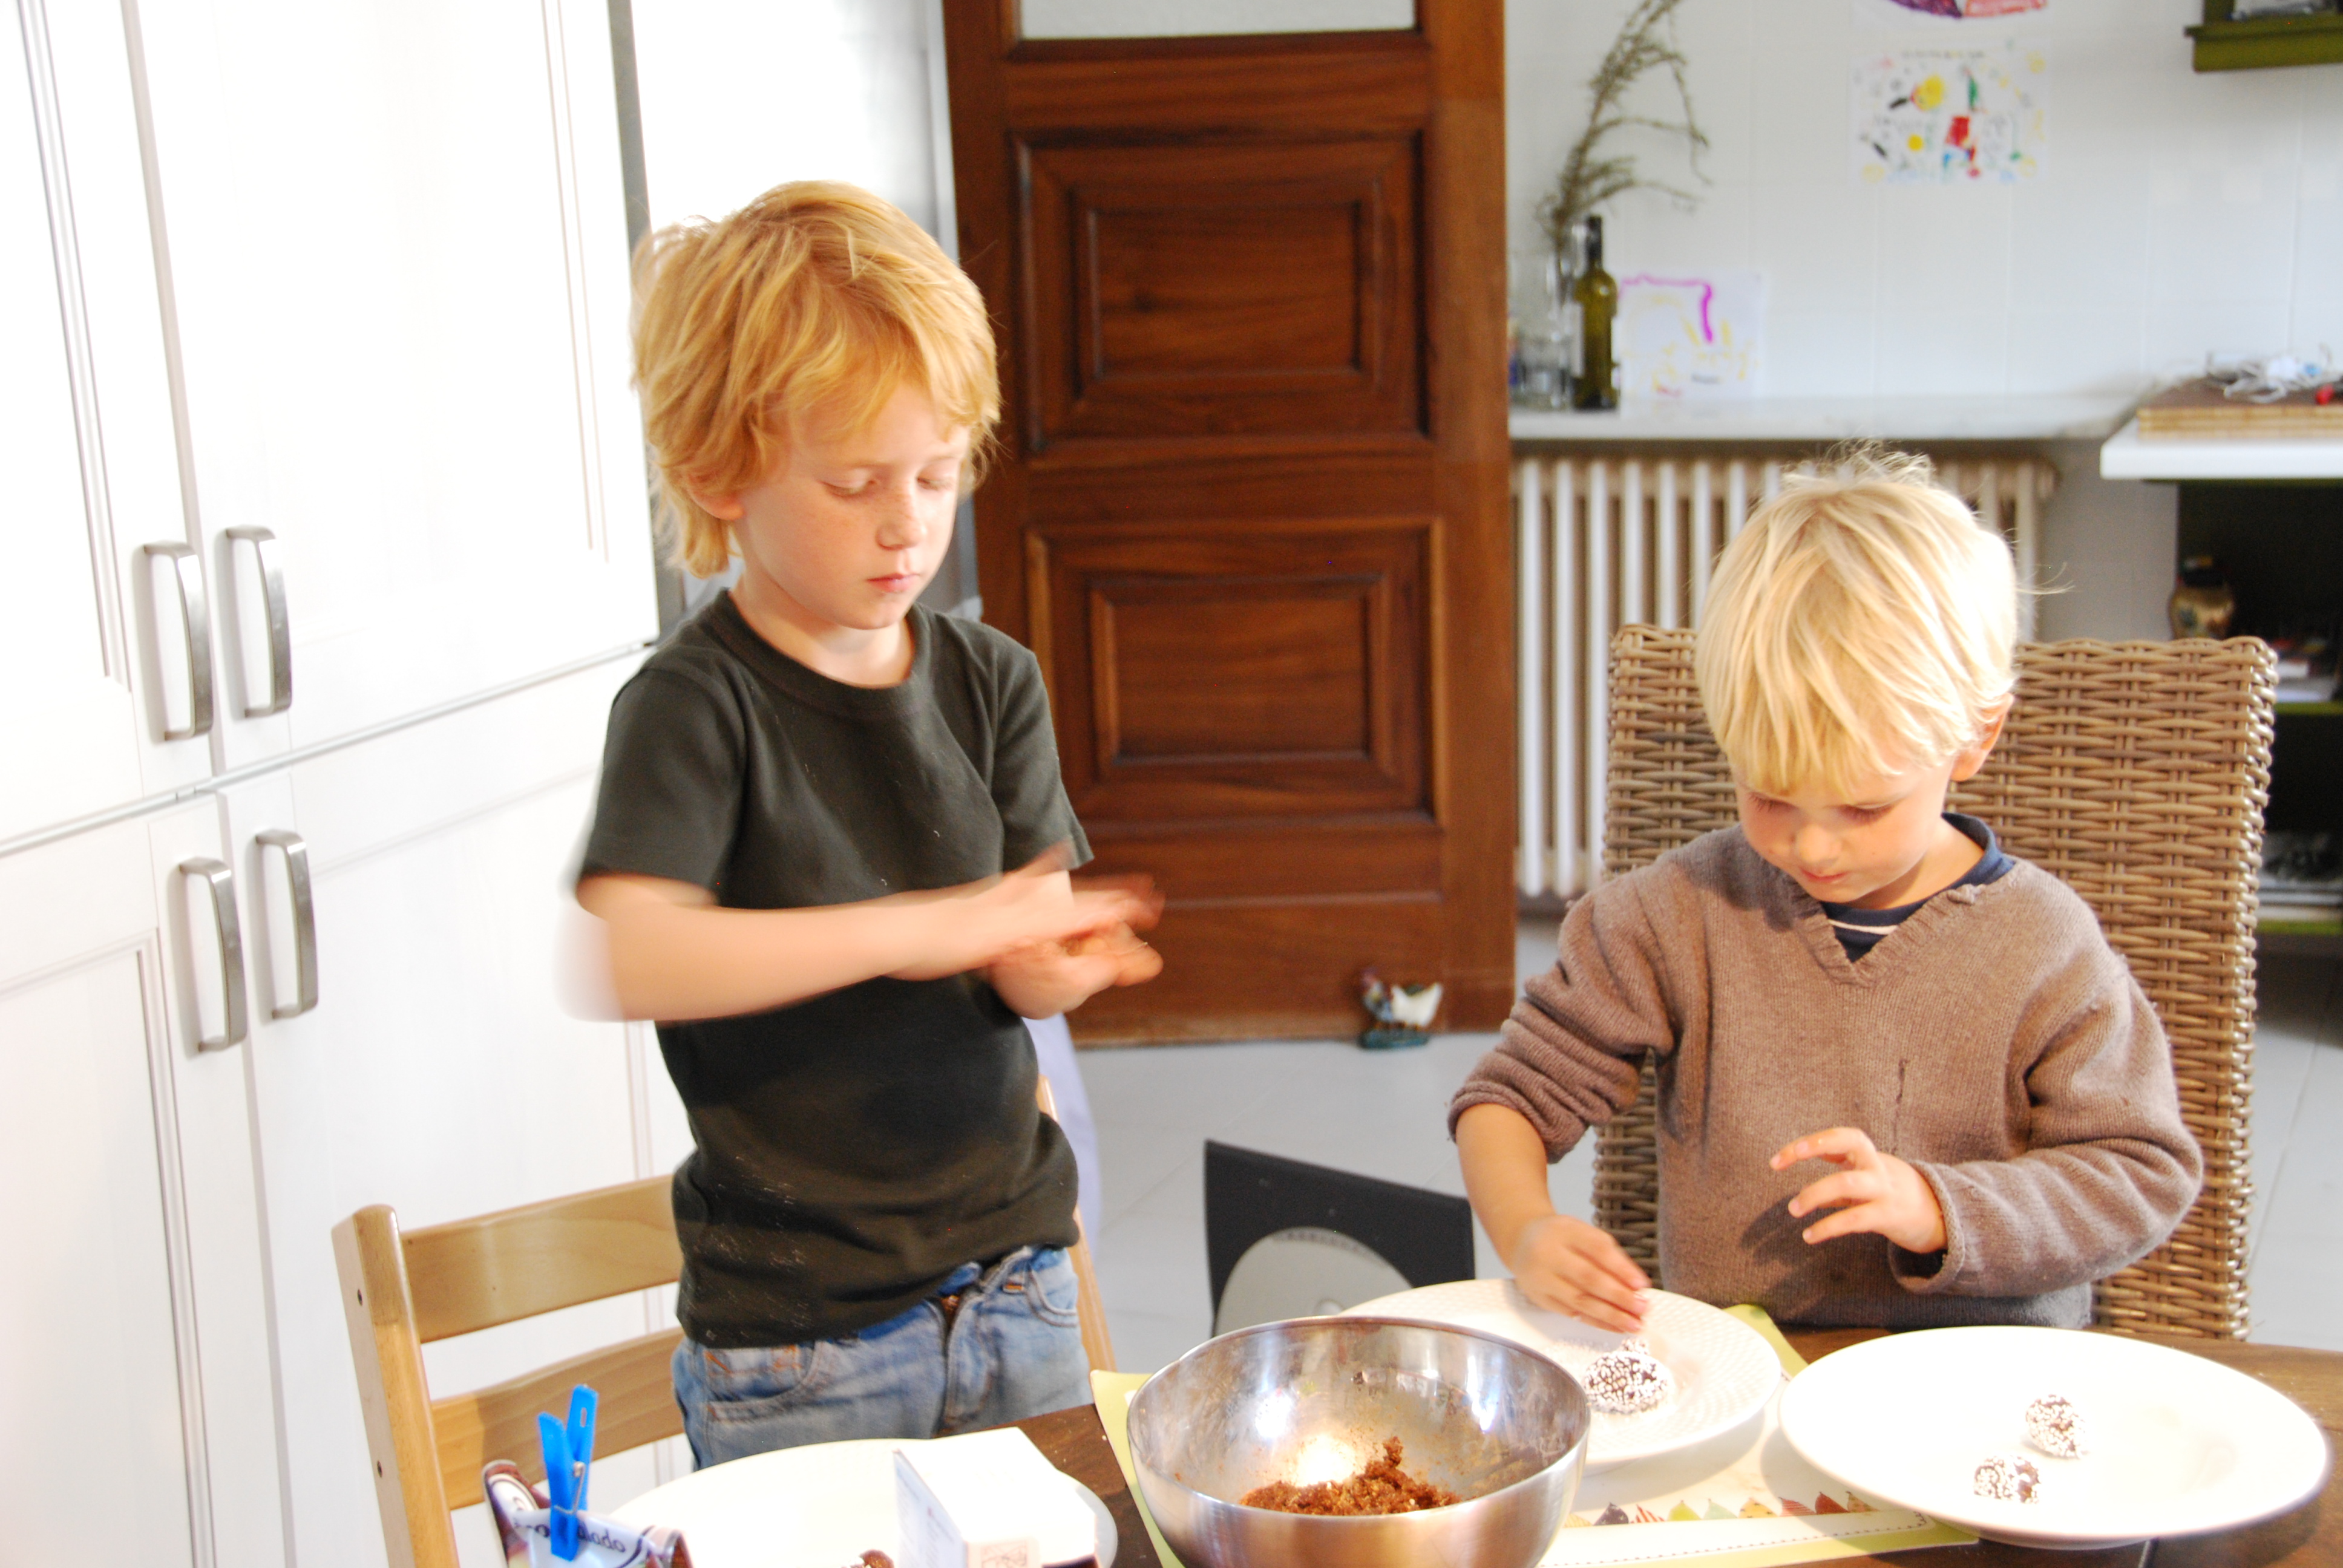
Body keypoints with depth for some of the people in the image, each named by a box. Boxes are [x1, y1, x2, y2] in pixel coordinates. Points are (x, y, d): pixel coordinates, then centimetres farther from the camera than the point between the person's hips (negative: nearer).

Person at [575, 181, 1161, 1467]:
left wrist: (1061, 961, -26)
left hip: (1010, 1283, 5)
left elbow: (1029, 973, -2)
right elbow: (620, 957, -30)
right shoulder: (695, 704, -14)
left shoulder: (990, 683, 1)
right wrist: (915, 928, -33)